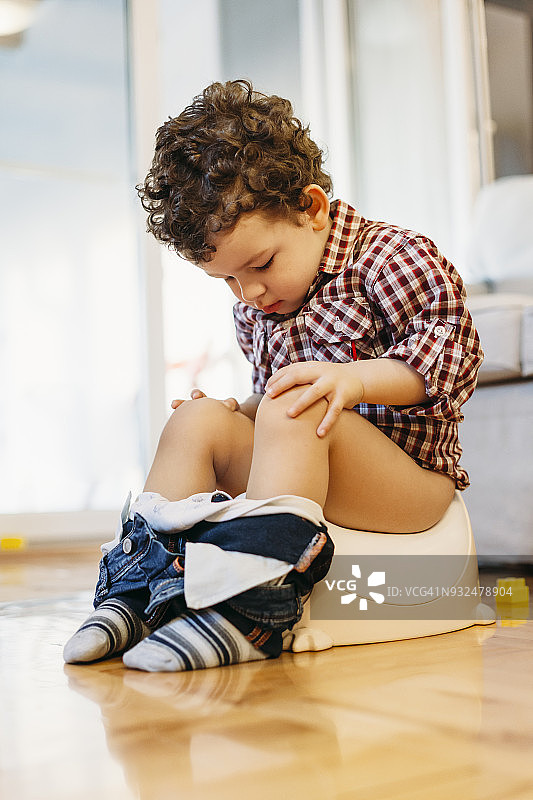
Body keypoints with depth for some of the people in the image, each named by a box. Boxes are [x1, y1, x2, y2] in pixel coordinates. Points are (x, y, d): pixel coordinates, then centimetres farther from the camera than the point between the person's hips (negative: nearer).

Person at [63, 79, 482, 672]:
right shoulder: (253, 310, 16)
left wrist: (357, 380, -30)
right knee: (198, 420, -11)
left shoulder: (393, 256, -6)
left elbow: (452, 345, -15)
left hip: (409, 478, -6)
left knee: (294, 413, -34)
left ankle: (254, 604, -43)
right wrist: (239, 413, 2)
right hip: (294, 471, 7)